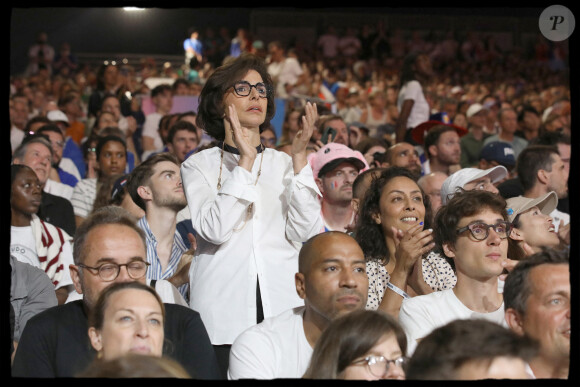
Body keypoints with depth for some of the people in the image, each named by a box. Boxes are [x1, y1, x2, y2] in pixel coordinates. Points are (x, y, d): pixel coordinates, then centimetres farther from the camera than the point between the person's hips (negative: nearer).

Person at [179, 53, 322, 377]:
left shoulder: (284, 163, 14)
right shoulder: (199, 165, 8)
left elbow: (304, 231, -1)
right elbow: (214, 230, -10)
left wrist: (299, 157, -5)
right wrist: (245, 162, -11)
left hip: (283, 310, 2)